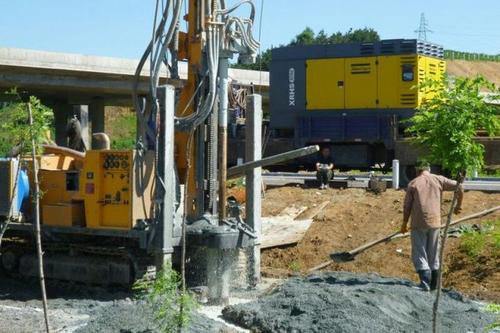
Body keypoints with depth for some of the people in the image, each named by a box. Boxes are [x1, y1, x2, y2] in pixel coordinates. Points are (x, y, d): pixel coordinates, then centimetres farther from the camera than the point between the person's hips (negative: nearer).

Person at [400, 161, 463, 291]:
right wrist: (458, 206, 16)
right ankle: (434, 284, 18)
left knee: (419, 254, 1)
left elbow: (407, 206, 1)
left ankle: (425, 282, -15)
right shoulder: (439, 180, 5)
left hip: (418, 223, -3)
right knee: (433, 255, 14)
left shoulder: (413, 184, 0)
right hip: (435, 222, 3)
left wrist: (404, 224, 12)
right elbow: (459, 187, 3)